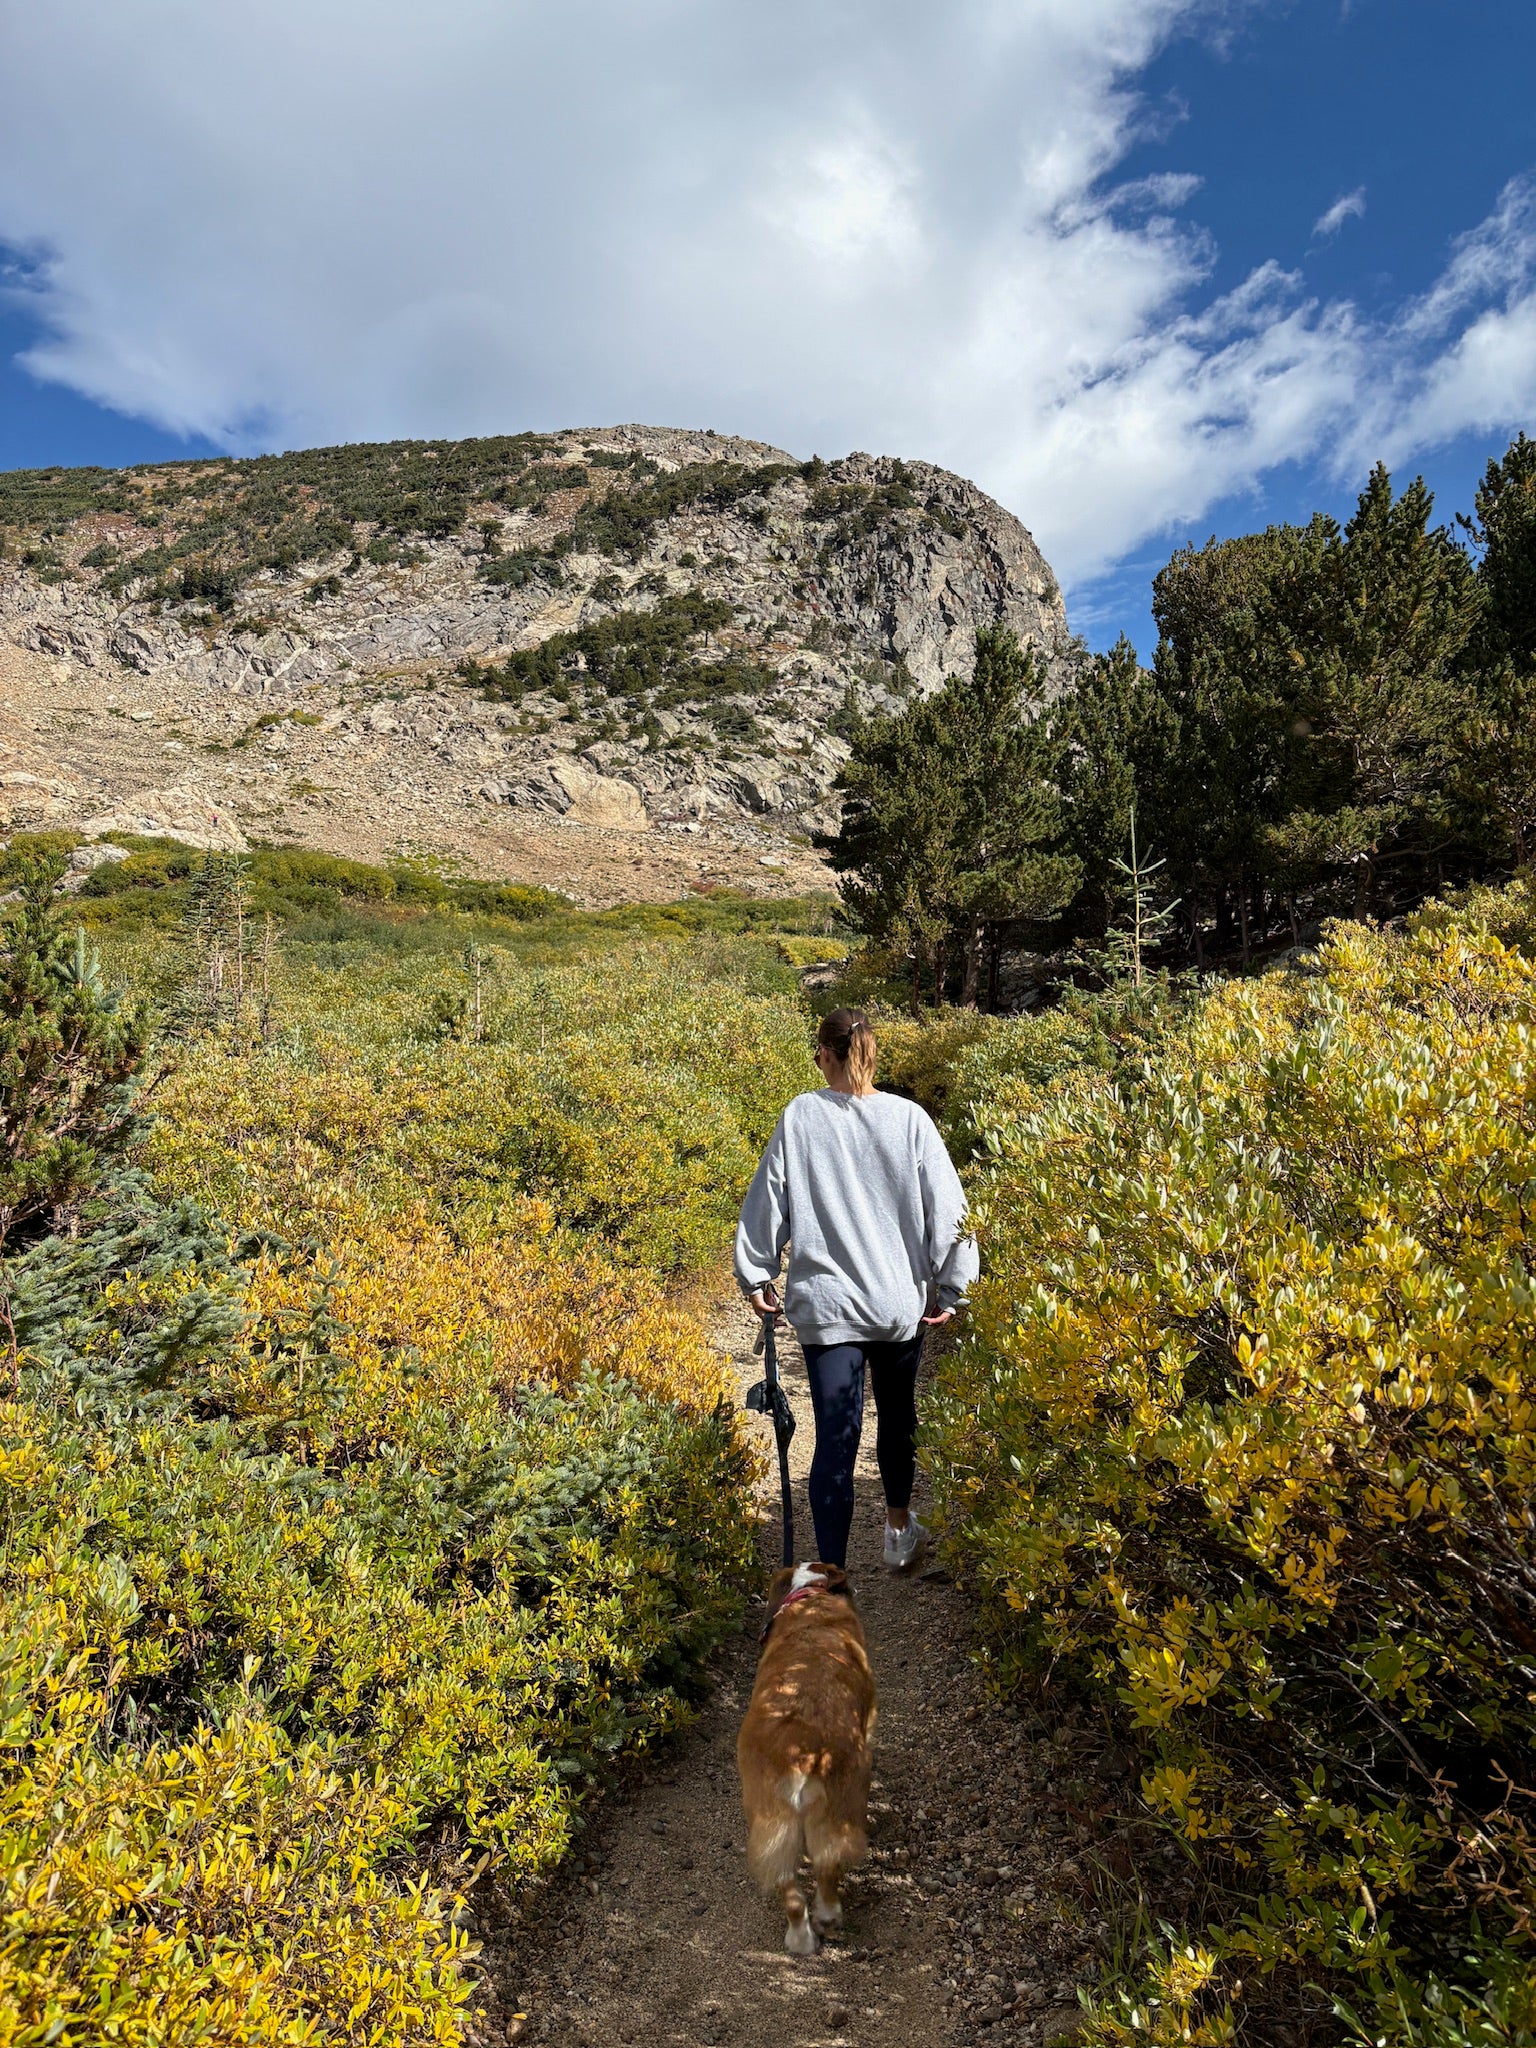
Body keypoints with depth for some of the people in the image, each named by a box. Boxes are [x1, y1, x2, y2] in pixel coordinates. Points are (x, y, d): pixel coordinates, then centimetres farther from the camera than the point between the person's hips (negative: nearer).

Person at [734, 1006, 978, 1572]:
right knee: (897, 1414, 24)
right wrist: (951, 1287, 6)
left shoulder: (799, 1117, -7)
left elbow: (766, 1202, 0)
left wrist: (756, 1275, 13)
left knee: (834, 1440, 2)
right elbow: (947, 1207, -6)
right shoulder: (910, 1119, -7)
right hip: (901, 1302, 2)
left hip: (824, 1304, -1)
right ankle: (900, 1531, 45)